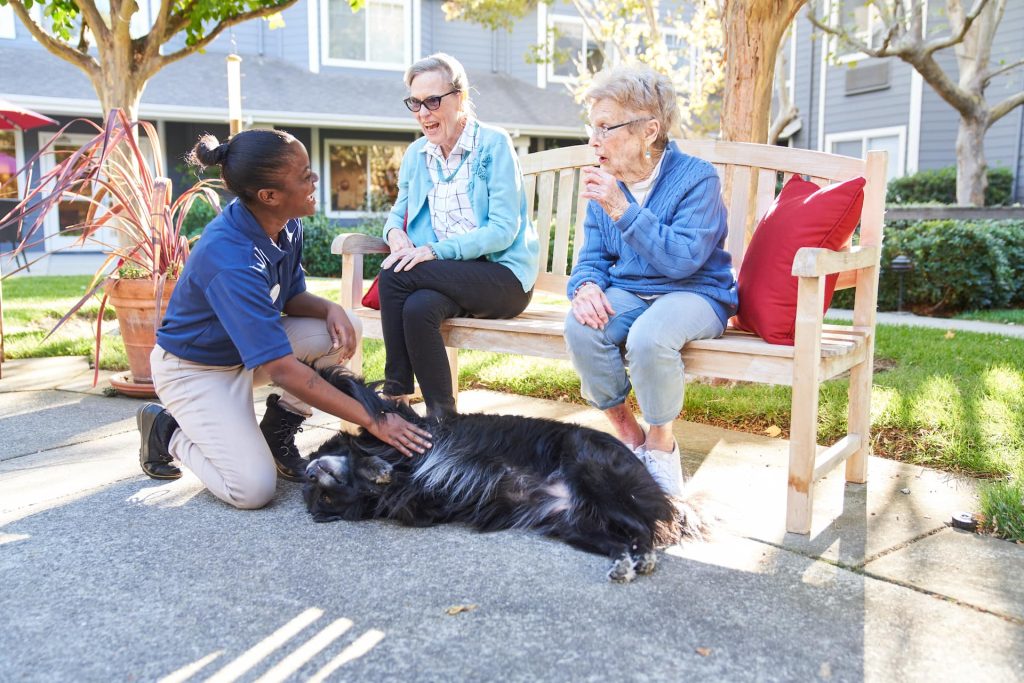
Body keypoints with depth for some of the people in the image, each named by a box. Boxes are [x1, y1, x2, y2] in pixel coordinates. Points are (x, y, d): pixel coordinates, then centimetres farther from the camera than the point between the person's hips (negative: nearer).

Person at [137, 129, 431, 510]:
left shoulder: (287, 226, -11)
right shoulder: (230, 257, -36)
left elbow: (292, 296, 5)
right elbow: (282, 369, -38)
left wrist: (330, 310, -20)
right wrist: (372, 421, -37)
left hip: (252, 345, 7)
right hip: (195, 368, -7)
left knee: (345, 330, -15)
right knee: (253, 489, -20)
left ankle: (277, 434, 3)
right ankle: (168, 432, 8)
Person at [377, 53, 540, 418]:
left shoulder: (494, 144, -5)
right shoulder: (416, 153, 13)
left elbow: (503, 230, -13)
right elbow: (398, 213, 20)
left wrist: (435, 251, -23)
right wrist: (395, 232, -7)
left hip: (504, 277, -4)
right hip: (447, 277, 4)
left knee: (395, 276, -26)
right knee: (417, 308, -32)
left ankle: (396, 396, -15)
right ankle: (440, 416, -20)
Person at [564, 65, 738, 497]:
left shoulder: (696, 178, -12)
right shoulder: (605, 185, 5)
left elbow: (682, 259, -24)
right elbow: (593, 256, 7)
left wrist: (622, 210, -27)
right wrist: (586, 286, -18)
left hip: (694, 293, -4)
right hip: (627, 292, 5)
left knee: (648, 337, -38)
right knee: (580, 326, -28)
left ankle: (661, 442, -8)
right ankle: (626, 432, -6)